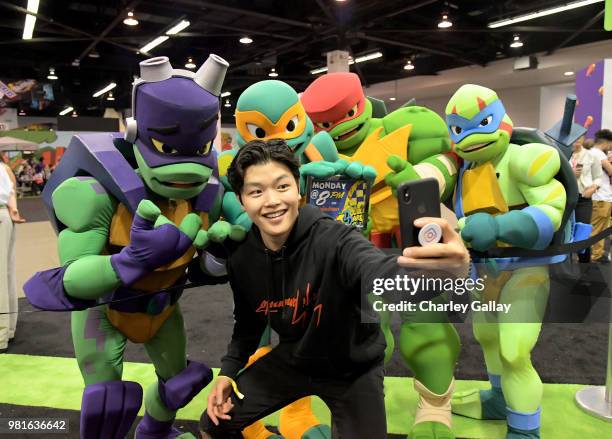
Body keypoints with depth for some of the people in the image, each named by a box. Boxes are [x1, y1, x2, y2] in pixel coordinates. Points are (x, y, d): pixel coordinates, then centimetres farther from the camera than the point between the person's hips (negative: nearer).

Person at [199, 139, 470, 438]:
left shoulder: (334, 241, -33)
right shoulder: (241, 258, -15)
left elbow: (381, 274, -57)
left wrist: (447, 271, -77)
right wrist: (228, 370, -4)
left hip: (354, 370, -4)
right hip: (292, 361, 4)